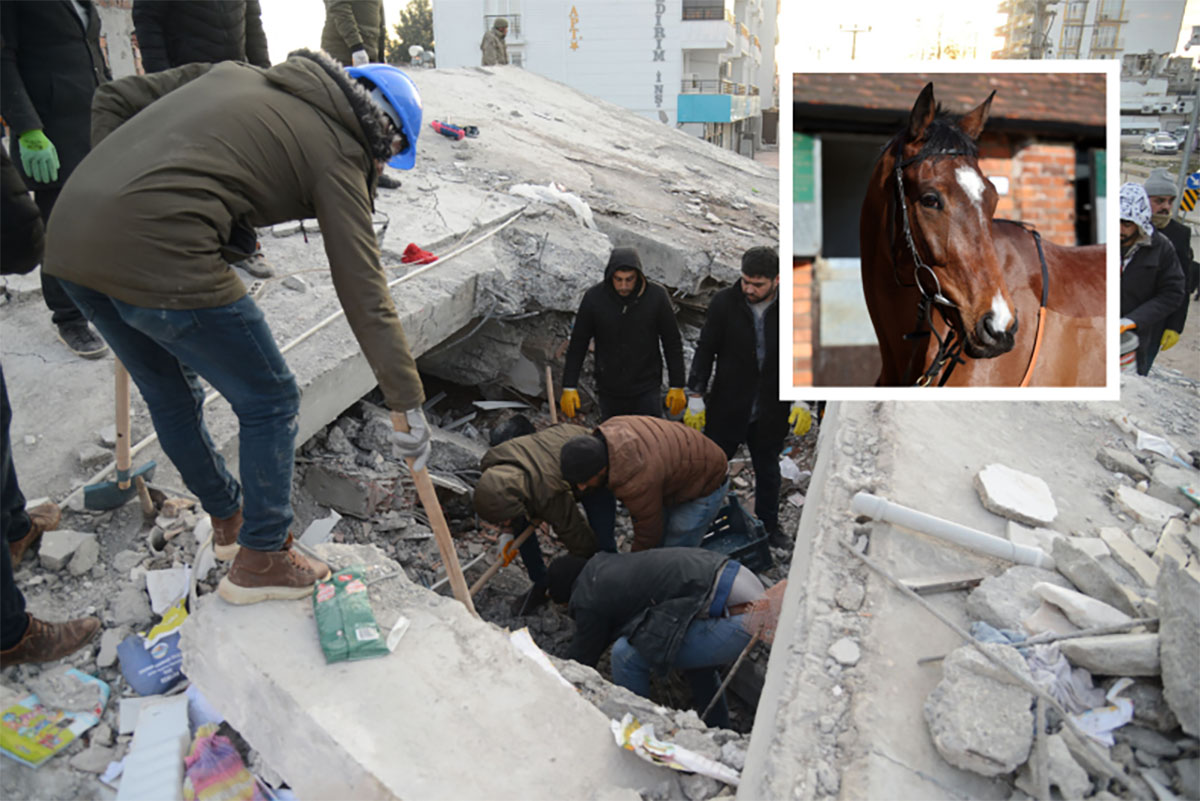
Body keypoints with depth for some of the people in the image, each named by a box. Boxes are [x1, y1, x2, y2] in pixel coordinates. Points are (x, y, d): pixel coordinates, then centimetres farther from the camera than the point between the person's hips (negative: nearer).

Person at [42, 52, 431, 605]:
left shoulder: (235, 74, 21)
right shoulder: (334, 152, 0)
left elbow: (113, 99, 22)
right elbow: (364, 295, -4)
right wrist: (409, 407, 0)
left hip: (68, 234, 9)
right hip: (159, 258, -9)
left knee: (169, 393, 25)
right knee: (270, 402, 10)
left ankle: (227, 518, 46)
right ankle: (261, 560, 24)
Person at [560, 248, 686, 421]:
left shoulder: (657, 296, -9)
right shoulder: (593, 298, -9)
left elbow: (673, 344, -1)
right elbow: (578, 344, -1)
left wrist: (677, 387, 0)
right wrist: (569, 387, -3)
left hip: (647, 390, -1)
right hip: (609, 392, 1)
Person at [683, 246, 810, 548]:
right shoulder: (725, 301, -10)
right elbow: (705, 351, -6)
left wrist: (802, 401, -4)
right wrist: (696, 398, -8)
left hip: (771, 411, 2)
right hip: (726, 407, -1)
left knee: (768, 472, 19)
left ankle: (768, 528, 38)